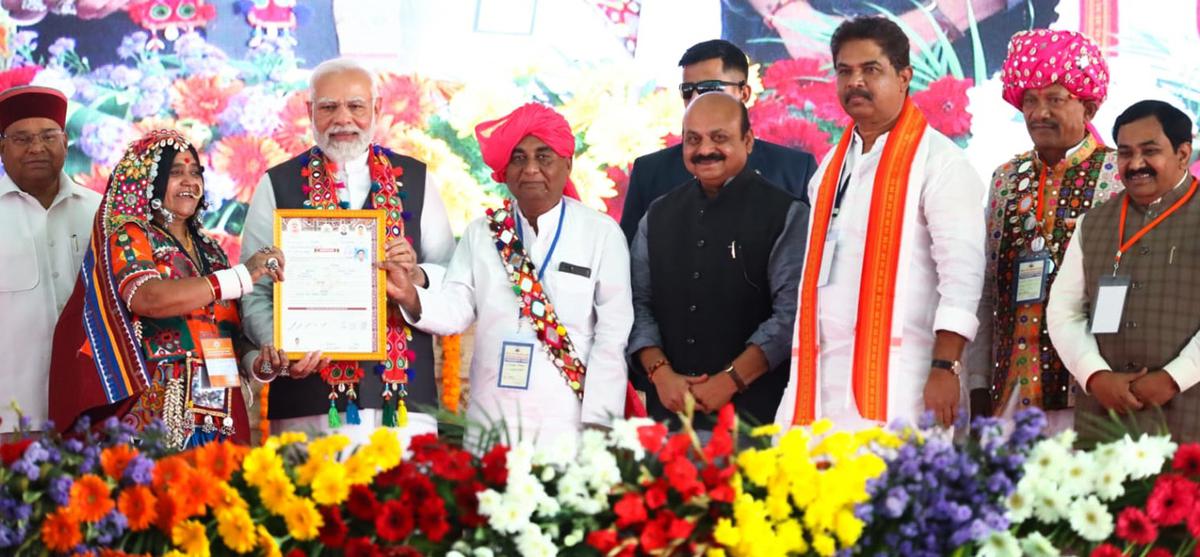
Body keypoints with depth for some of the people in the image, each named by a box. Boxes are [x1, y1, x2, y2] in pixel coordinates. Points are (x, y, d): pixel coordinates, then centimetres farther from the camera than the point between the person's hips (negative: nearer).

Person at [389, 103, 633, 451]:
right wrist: (411, 298, -18)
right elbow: (455, 308, 3)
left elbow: (612, 334, -3)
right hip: (490, 423, 3)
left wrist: (597, 423, -7)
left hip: (569, 424, -3)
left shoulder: (602, 233, 0)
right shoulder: (483, 233, 10)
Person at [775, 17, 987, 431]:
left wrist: (945, 367, -18)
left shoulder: (938, 161, -3)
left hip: (895, 382, -6)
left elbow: (961, 269, -11)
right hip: (821, 377, 6)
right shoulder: (832, 166, 19)